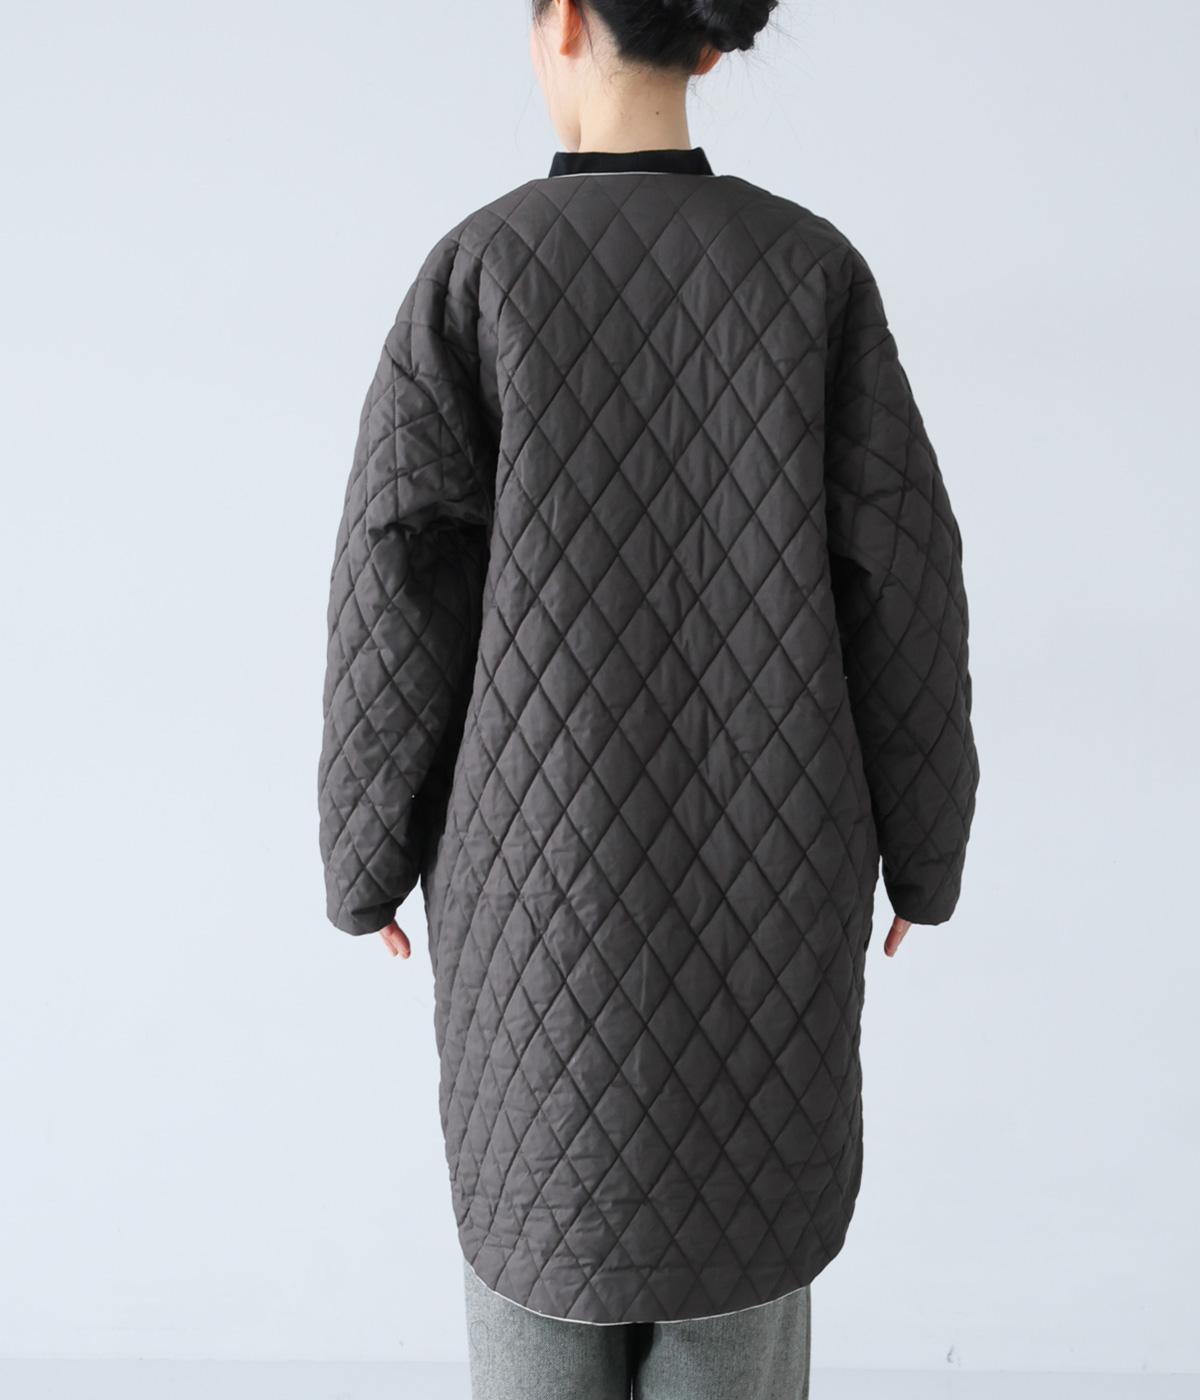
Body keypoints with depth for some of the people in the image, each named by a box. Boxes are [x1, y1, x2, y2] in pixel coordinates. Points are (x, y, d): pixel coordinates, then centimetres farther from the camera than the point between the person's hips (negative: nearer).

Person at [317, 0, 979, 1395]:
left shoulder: (477, 263, -9)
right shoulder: (814, 265, -5)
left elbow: (399, 573, -11)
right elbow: (897, 572, -6)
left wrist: (369, 848, 2)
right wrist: (917, 838, 7)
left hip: (552, 824, -1)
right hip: (755, 826, 2)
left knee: (540, 1178, 17)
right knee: (743, 1165, 18)